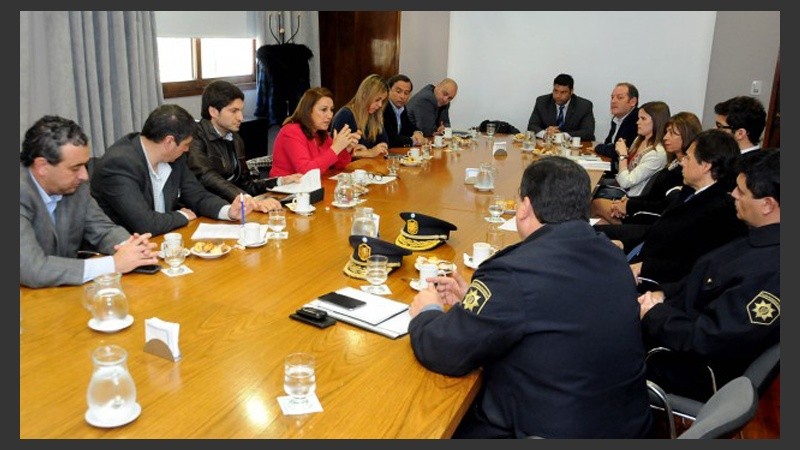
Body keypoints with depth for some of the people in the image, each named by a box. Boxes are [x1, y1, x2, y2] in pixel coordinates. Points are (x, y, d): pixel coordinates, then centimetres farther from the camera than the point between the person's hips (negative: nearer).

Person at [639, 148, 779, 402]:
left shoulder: (771, 270, -32)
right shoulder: (762, 239, -2)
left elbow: (706, 341, -31)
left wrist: (653, 313, -17)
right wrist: (663, 294, -3)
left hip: (696, 370, -8)